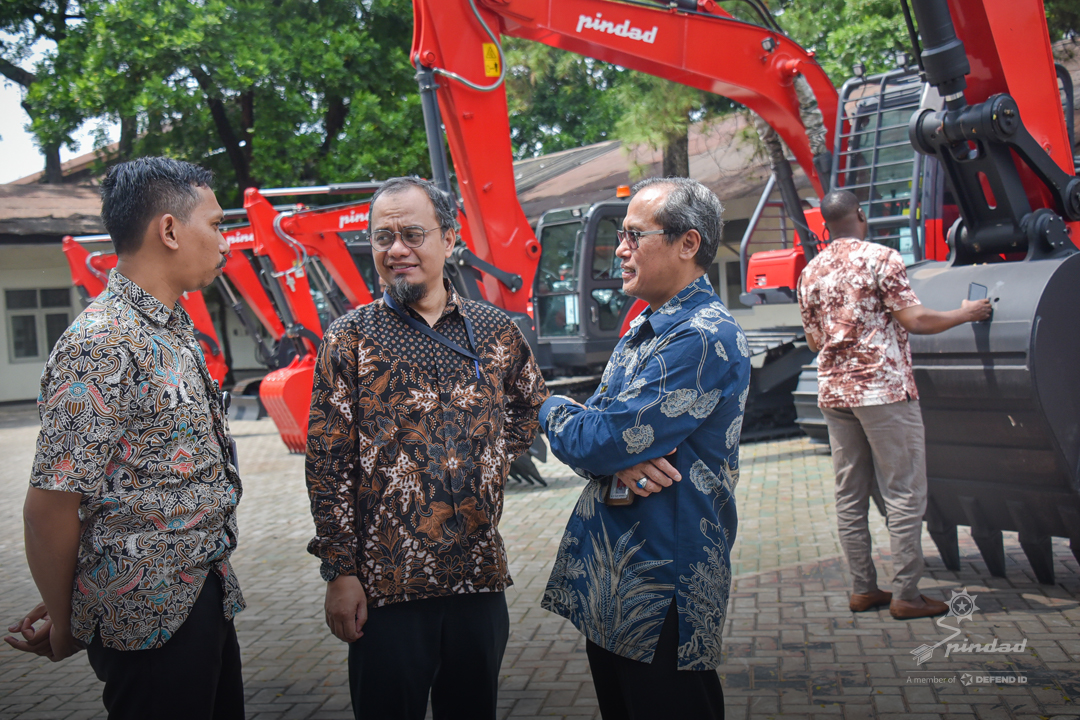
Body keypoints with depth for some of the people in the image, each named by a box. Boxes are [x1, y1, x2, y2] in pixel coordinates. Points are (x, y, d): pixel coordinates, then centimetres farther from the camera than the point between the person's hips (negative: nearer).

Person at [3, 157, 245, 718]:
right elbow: (53, 503, -21)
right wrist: (64, 626, -7)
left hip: (205, 595, 9)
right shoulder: (101, 345, -20)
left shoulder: (174, 334, 11)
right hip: (152, 621, -9)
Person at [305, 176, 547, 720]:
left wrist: (494, 460, 6)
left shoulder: (495, 330, 5)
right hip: (385, 582, -2)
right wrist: (340, 572, -8)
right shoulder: (349, 339, -2)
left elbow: (529, 405, 22)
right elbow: (329, 465, -5)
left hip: (480, 575, 3)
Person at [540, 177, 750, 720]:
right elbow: (595, 427, 7)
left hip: (662, 593, -9)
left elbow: (598, 441, -23)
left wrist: (552, 411, -1)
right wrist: (620, 462, -16)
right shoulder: (642, 330, 13)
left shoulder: (705, 338, -19)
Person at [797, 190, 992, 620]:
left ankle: (863, 589, 14)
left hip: (833, 391, 6)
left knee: (849, 495, 9)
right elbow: (914, 320, -12)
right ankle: (905, 596, 0)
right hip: (883, 389, -6)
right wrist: (965, 314, 3)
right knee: (905, 493, 0)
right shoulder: (880, 258, -7)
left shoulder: (811, 272, 9)